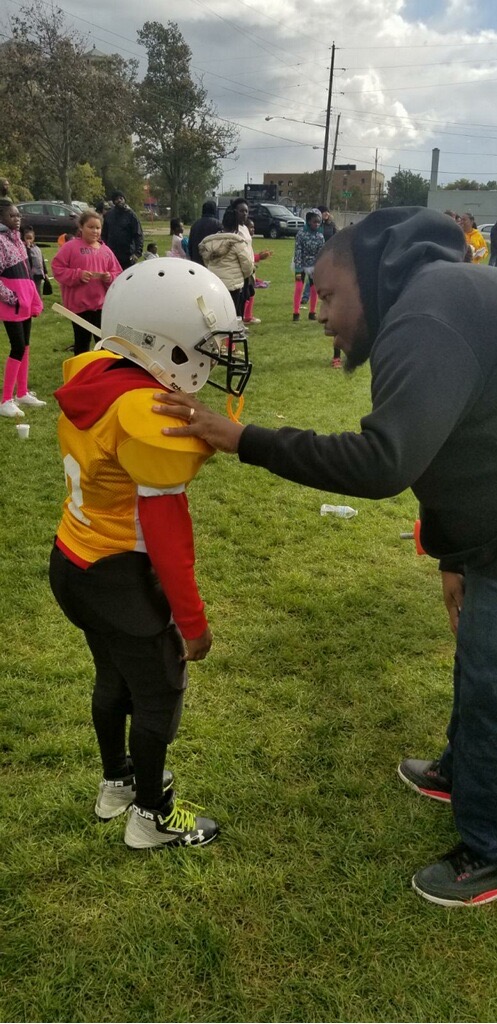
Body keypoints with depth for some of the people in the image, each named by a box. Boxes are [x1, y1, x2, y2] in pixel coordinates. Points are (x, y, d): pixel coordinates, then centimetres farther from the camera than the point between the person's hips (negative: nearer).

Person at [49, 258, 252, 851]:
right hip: (119, 578, -8)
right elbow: (166, 533, -23)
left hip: (74, 560, 8)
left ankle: (116, 782, 49)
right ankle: (152, 817, 33)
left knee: (115, 677, 27)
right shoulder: (150, 417, -28)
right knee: (159, 694, 13)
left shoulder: (93, 376, -4)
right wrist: (192, 620, -14)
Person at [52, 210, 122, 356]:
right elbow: (57, 268, -8)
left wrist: (109, 277, -11)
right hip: (79, 303, -3)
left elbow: (117, 273, 11)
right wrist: (78, 275, -18)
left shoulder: (105, 250, 7)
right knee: (82, 341, 8)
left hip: (102, 303, 3)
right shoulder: (71, 247, -6)